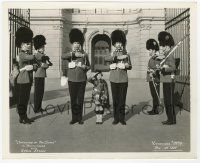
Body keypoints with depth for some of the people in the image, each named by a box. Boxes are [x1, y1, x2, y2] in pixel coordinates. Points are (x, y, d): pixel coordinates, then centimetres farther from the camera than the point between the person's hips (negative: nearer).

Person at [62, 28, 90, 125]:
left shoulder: (84, 54, 7)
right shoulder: (70, 54, 5)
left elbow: (89, 66, 15)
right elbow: (62, 57, -17)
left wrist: (85, 67, -8)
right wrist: (74, 53, -25)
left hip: (82, 80, 0)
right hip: (72, 80, 0)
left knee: (80, 100, 5)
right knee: (73, 100, 6)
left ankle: (79, 118, 16)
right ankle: (74, 118, 17)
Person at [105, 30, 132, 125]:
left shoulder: (126, 54, 8)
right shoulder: (112, 54, 7)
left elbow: (130, 67, 14)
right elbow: (106, 59, -15)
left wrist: (127, 65, -9)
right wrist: (117, 57, -22)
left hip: (123, 80, 0)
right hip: (114, 80, 0)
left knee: (122, 99, 2)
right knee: (115, 100, 4)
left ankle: (122, 118, 13)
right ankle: (116, 118, 14)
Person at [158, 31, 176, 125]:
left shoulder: (170, 56, -13)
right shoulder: (166, 56, 16)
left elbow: (173, 67, -26)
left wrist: (164, 68, -38)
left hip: (169, 82, -10)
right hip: (166, 82, 10)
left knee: (169, 102, -3)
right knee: (166, 101, 13)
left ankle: (172, 120, 5)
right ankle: (170, 119, 21)